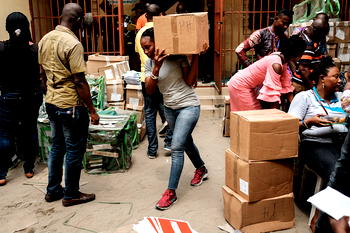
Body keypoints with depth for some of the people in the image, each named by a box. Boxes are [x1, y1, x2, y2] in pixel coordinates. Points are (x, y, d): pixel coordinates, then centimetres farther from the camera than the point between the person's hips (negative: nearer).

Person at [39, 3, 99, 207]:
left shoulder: (45, 39, 6)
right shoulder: (73, 44, -20)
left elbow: (43, 74, 13)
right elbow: (80, 82, -21)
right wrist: (92, 110, -14)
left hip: (51, 103, 8)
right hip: (71, 106, -8)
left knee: (57, 147, 20)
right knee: (74, 151, 6)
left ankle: (53, 190, 30)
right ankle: (71, 195, 19)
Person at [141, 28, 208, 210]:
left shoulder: (177, 57, -14)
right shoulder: (149, 64, -1)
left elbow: (190, 81, -17)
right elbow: (150, 90, -12)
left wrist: (196, 56, -22)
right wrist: (156, 68, -25)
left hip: (188, 106, -6)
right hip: (169, 108, 6)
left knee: (176, 147, -13)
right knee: (186, 142, 22)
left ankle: (171, 192, -3)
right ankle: (201, 169, 49)